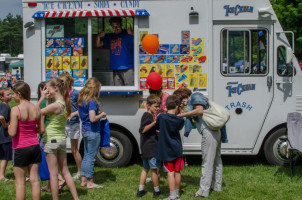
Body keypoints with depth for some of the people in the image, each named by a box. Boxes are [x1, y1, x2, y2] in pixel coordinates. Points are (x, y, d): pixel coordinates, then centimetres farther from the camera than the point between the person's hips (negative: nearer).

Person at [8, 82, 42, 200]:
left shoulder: (15, 110, -15)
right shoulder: (36, 109, 1)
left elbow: (12, 133, -18)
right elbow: (41, 130, 4)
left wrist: (8, 126, 2)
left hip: (20, 148, -5)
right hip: (34, 146, 5)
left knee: (20, 182, 5)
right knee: (34, 180, 11)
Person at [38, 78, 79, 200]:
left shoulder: (56, 105, -20)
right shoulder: (64, 103, 5)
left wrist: (42, 98, -8)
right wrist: (48, 100, 6)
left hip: (51, 140, -8)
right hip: (62, 140, 8)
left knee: (53, 173, 2)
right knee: (65, 172, 14)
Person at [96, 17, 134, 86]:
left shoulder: (127, 34, 2)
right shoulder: (109, 37, 18)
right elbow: (98, 44, 19)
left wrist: (132, 34, -26)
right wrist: (99, 36, 0)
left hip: (128, 68, -5)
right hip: (115, 69, 5)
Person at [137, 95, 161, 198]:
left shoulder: (147, 115, 17)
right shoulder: (148, 116, -14)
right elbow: (142, 130, -26)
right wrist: (154, 122, -30)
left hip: (145, 148, 10)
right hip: (151, 148, -10)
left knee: (145, 168, 16)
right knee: (154, 169, 1)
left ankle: (140, 190, 19)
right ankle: (156, 190, 10)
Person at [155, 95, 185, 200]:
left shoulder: (161, 117, -13)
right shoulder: (180, 120, -7)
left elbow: (156, 128, 1)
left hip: (166, 150, -2)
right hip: (177, 149, 2)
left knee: (170, 172, 2)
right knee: (177, 171, 13)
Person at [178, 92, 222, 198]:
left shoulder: (196, 96, -3)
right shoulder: (202, 99, 23)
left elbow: (200, 110, -20)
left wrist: (181, 115, -21)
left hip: (209, 133, -10)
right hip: (216, 132, 10)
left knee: (207, 162, -6)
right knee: (216, 161, 17)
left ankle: (203, 191, -3)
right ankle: (217, 186, 28)